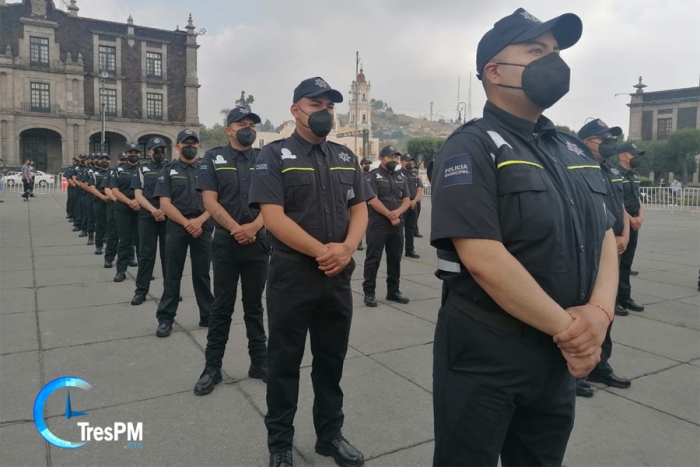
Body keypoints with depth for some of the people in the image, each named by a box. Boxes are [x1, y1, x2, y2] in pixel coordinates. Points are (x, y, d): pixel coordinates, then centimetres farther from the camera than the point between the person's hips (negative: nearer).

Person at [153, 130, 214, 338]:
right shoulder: (168, 171, 5)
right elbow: (165, 203, -4)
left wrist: (199, 221, -12)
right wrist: (187, 223, -14)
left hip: (203, 226, 1)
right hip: (176, 227, -1)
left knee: (202, 273, 8)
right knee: (172, 274, 4)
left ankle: (208, 315, 17)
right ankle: (165, 318, 11)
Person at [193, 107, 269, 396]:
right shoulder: (213, 158, 2)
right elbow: (210, 202, -7)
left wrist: (253, 227, -16)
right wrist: (236, 229, -15)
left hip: (258, 242, 2)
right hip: (226, 242, -1)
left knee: (254, 306, 11)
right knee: (222, 307, 6)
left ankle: (260, 362, 22)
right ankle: (212, 367, 16)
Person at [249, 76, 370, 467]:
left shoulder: (346, 158, 11)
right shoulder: (275, 156, -5)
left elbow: (360, 209, 8)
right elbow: (273, 217, -15)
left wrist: (346, 249, -11)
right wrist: (322, 251, -18)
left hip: (339, 276, 5)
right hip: (292, 275, -4)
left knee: (332, 360, 16)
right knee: (285, 362, 9)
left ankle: (331, 435, 34)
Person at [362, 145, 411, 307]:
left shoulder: (402, 177, 14)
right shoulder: (373, 176, -3)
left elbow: (406, 200, 9)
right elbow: (373, 200, -12)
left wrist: (398, 212, -11)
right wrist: (390, 216, -11)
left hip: (397, 223, 6)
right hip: (378, 223, -6)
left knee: (395, 259, 10)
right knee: (373, 258, -3)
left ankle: (393, 291, 21)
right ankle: (369, 292, 3)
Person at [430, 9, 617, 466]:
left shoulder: (576, 151, 10)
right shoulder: (471, 147, -14)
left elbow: (605, 236, 8)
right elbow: (482, 257, -24)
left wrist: (600, 312, -11)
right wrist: (567, 329, -15)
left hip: (560, 355, 7)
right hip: (482, 350, -7)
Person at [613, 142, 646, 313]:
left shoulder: (635, 175, 15)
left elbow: (637, 198, 16)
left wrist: (640, 216, -1)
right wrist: (630, 219, -13)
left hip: (634, 225, 9)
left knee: (626, 262, 12)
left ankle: (624, 297, 20)